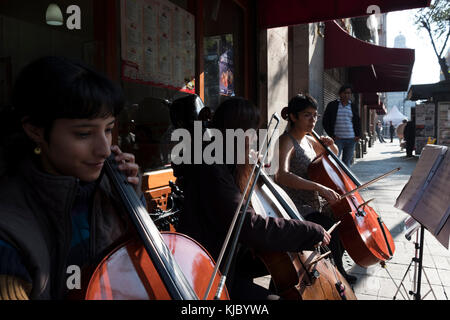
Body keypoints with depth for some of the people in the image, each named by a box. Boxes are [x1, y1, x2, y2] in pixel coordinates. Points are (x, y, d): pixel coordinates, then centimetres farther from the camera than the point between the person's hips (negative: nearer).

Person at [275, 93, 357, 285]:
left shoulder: (308, 140, 10)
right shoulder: (286, 141, -15)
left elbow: (334, 155, 28)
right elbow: (281, 176, -34)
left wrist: (330, 145, 3)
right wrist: (319, 187, -39)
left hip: (314, 203, 9)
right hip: (297, 208, -9)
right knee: (333, 229, -23)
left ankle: (337, 270, 18)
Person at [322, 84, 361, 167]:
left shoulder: (354, 107, 14)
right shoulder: (332, 105, 4)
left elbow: (358, 122, 22)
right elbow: (325, 121, 3)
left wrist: (358, 135, 7)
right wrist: (331, 135, -5)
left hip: (351, 139, 3)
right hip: (337, 139, -3)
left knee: (347, 162, 6)